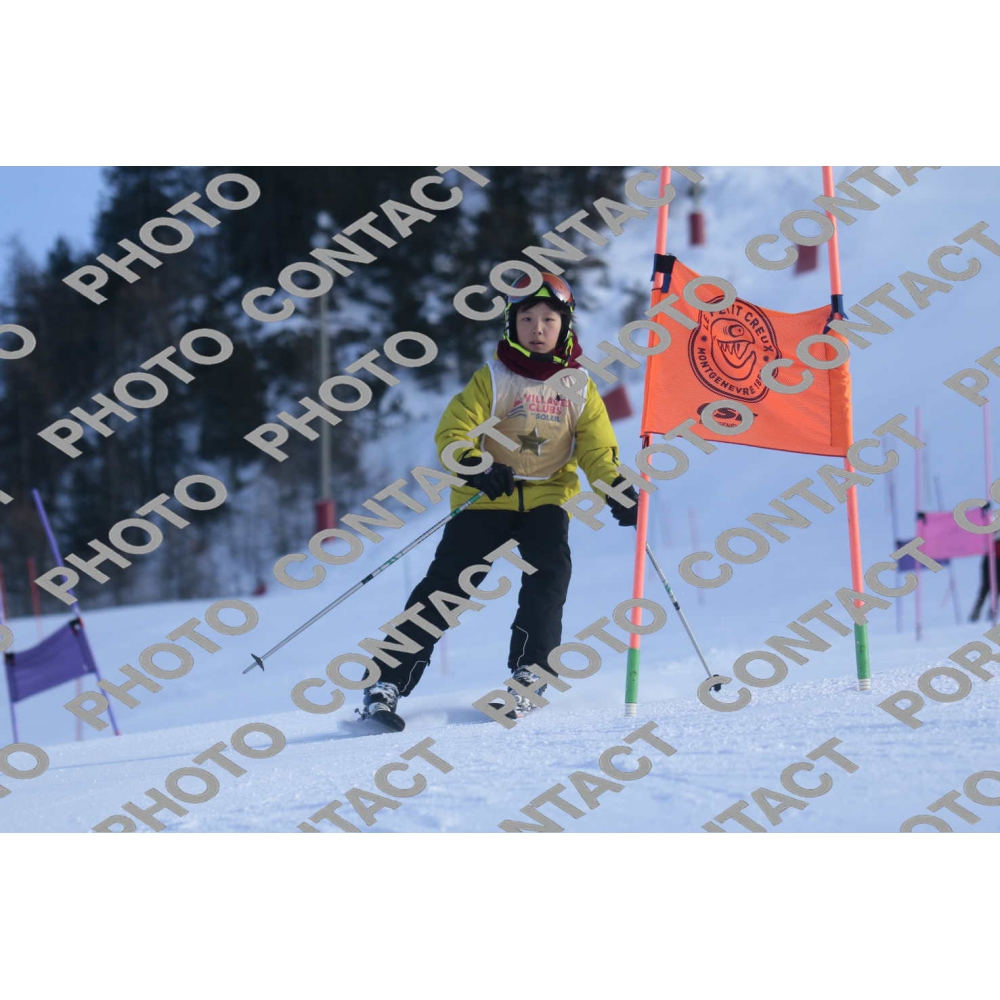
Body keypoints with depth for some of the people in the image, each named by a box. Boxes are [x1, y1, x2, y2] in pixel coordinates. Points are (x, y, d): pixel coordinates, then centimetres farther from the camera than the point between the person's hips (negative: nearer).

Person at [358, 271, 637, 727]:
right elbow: (453, 432, -9)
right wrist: (476, 468, -27)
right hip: (486, 499, -2)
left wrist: (617, 488, -13)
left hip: (547, 497, 2)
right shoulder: (492, 379, -3)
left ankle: (527, 675, -14)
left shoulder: (579, 389, 5)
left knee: (549, 573, -23)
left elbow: (598, 449, 6)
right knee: (446, 583, -10)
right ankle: (390, 682, -10)